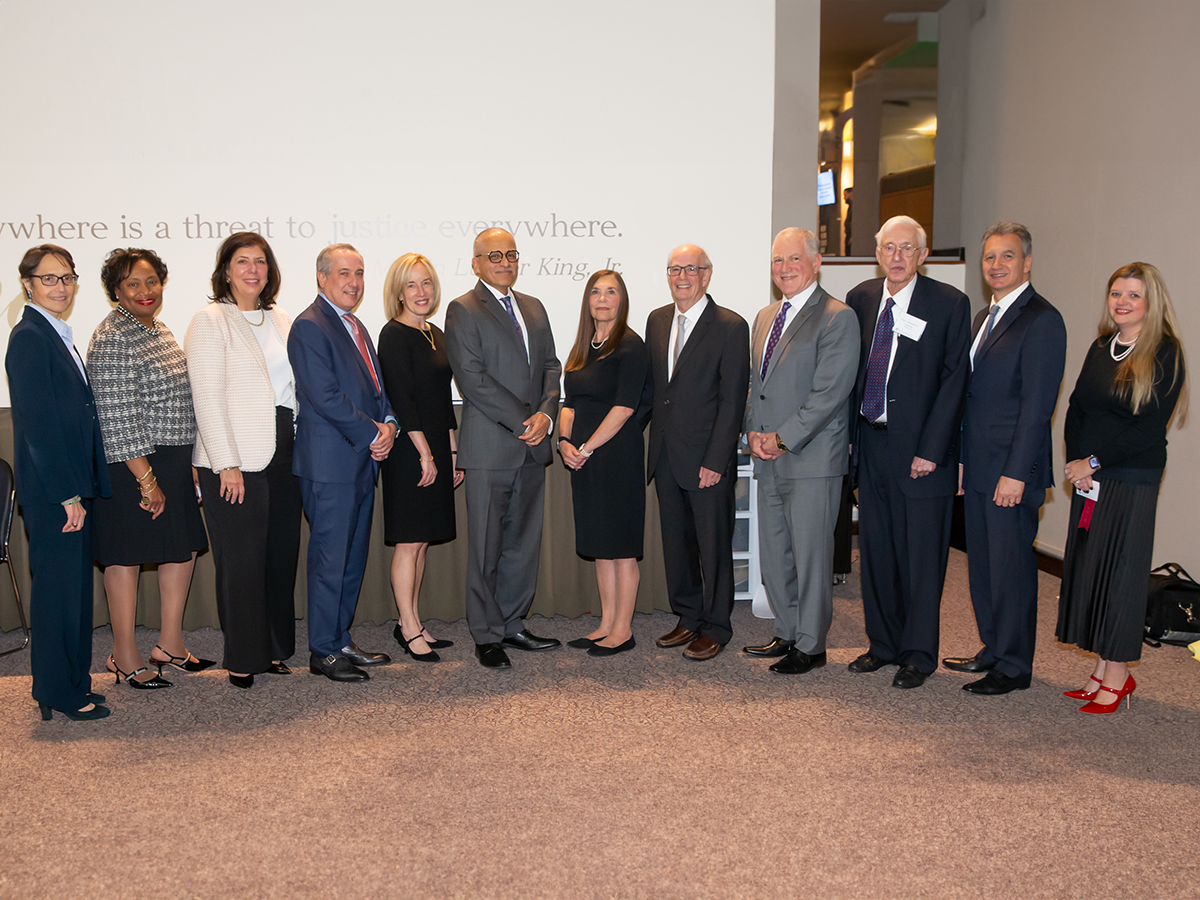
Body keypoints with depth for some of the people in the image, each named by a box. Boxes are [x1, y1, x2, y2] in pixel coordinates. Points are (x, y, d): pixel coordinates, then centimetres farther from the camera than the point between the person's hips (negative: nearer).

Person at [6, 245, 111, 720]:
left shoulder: (57, 336, 15)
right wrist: (67, 494, -19)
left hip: (70, 486, 9)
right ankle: (61, 694, 12)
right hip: (51, 490, -9)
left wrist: (80, 489, 13)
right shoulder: (29, 337, -13)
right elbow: (37, 424, -19)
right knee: (59, 588, 0)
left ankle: (71, 683, 26)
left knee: (71, 587, 15)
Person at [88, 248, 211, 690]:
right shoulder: (113, 338, -15)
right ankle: (124, 656, 14)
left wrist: (189, 464, 17)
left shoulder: (159, 329, 13)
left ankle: (170, 643, 26)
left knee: (183, 547, 13)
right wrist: (146, 480, -19)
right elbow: (119, 418, -19)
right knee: (128, 555, 2)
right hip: (133, 466, -9)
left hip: (175, 462, 9)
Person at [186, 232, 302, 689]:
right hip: (235, 461, -6)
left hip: (284, 453, 6)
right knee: (241, 560, -1)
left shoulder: (281, 321, 16)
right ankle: (242, 659, 11)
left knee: (282, 554, 9)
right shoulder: (210, 320, -2)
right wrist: (227, 464, -15)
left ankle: (275, 650, 21)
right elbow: (207, 398, -9)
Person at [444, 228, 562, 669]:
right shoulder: (463, 310, -4)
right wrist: (522, 420, -14)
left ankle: (512, 625, 24)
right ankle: (486, 635, 12)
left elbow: (551, 366, 13)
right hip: (489, 447, -6)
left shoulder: (534, 307, 17)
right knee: (486, 548, 1)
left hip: (532, 448, 6)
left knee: (525, 543, 11)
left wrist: (545, 413, -5)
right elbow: (472, 378, -13)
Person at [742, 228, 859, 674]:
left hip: (812, 459, -8)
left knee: (810, 555, 1)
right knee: (773, 554, 14)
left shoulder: (837, 318, -9)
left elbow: (829, 392, -16)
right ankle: (787, 633, 30)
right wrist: (754, 432, 3)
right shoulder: (764, 318, 16)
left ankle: (810, 646, 15)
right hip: (769, 460, 8)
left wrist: (782, 439, -15)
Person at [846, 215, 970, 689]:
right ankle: (883, 644, 28)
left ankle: (918, 655, 17)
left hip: (920, 449, -4)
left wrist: (930, 450, -14)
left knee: (920, 556, 3)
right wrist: (851, 435, 3)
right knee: (875, 551, 13)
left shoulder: (950, 303, -5)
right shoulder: (860, 299, 8)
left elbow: (954, 380, -8)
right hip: (871, 443, 5)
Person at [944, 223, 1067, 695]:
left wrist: (1016, 473, -19)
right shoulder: (984, 317, 16)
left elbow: (1037, 404, -17)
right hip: (977, 467, 8)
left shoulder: (1042, 320, -11)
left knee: (1011, 566, 1)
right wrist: (962, 460, 14)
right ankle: (993, 650, 29)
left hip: (1011, 470, -8)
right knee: (982, 563, 15)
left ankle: (1013, 667, 14)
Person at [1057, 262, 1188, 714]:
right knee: (1087, 567, 8)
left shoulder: (1165, 355, -9)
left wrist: (1095, 461, -13)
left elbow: (1149, 428, -14)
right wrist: (1077, 463, -5)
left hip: (1132, 481, -6)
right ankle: (1101, 669, 20)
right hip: (1090, 477, 6)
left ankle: (1117, 676, 12)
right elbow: (1076, 409, 8)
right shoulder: (1100, 348, 10)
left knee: (1120, 570, 0)